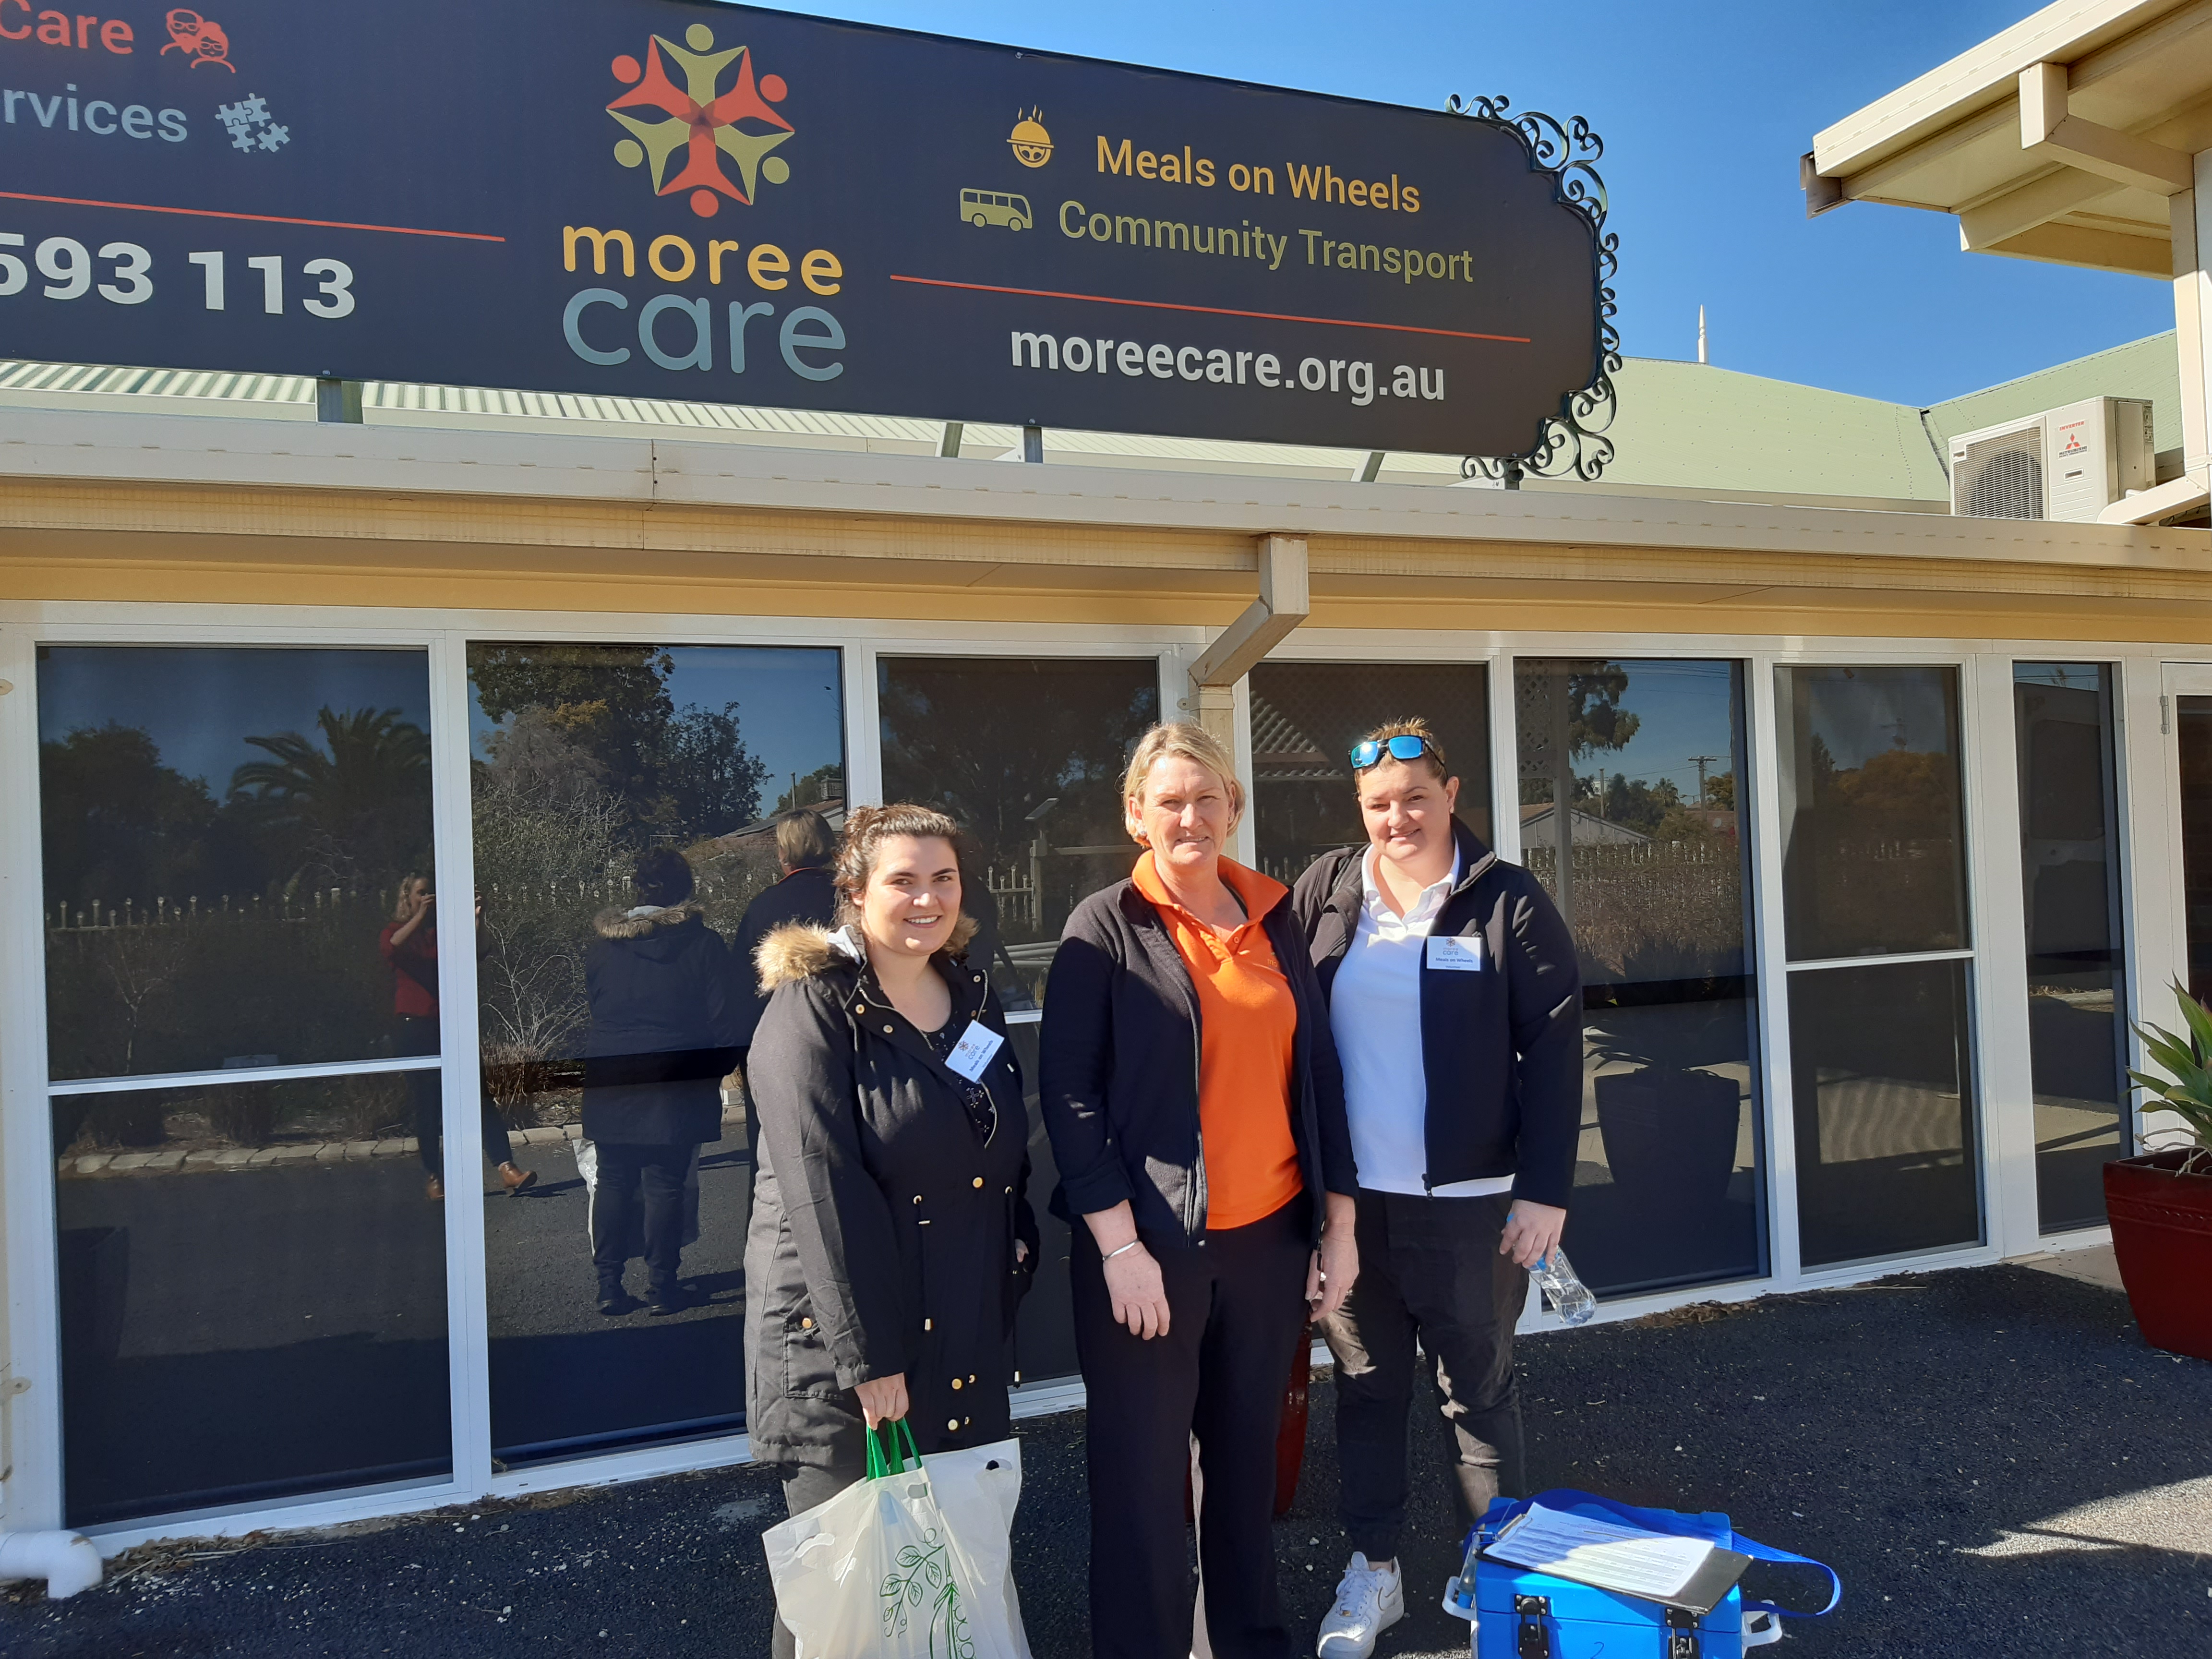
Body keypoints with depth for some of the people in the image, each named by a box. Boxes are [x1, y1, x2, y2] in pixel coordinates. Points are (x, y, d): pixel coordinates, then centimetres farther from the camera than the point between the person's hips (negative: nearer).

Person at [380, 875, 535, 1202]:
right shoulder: (396, 931, 7)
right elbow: (392, 947, -16)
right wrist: (420, 916, -25)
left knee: (480, 1096, -8)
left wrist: (478, 918, -15)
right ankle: (435, 1178, 11)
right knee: (427, 1106, 2)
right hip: (417, 1028, -2)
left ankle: (507, 1169, -16)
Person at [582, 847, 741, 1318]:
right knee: (665, 1185, 3)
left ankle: (609, 1286, 14)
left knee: (613, 1182, 11)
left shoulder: (602, 946, 5)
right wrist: (717, 1068, 8)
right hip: (674, 1087, -3)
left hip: (610, 1085, 3)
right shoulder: (703, 944, -6)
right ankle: (662, 1286, 8)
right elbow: (722, 1019, -5)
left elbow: (590, 1010, 14)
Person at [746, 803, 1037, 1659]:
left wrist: (1018, 1243, 6)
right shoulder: (814, 1009, -12)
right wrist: (869, 1357, -20)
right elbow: (823, 1192, -19)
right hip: (839, 1337, -6)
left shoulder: (974, 998, 9)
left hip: (968, 1333, 6)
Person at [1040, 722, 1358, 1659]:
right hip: (1150, 1245, -4)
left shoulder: (1275, 920, 10)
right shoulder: (1106, 927, -4)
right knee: (1144, 1478, 3)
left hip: (1271, 1237, 4)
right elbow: (1069, 1090, -8)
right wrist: (1119, 1244, -13)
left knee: (1248, 1456, 16)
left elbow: (1318, 1074, 13)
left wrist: (1338, 1222, 10)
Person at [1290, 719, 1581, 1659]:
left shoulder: (1509, 903, -4)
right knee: (1366, 1386, 14)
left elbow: (1553, 1051, -6)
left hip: (1469, 1199, -2)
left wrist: (1545, 1189, -10)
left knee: (1478, 1391, 12)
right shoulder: (1325, 893, 3)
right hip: (1348, 1195, 3)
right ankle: (1373, 1571, 30)